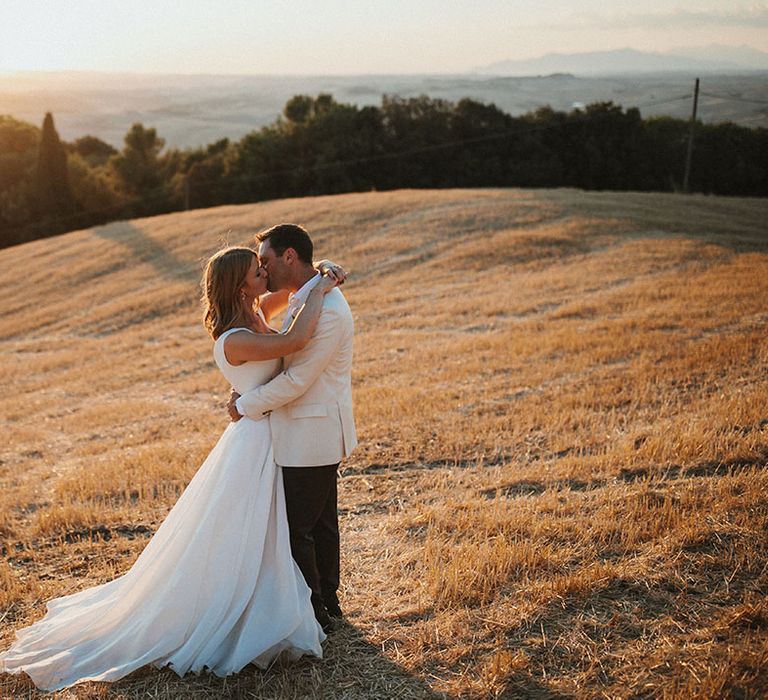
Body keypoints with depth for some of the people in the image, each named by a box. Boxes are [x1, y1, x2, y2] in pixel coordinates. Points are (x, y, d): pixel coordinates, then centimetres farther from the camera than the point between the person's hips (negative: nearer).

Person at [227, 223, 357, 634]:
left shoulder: (326, 311, -24)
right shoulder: (306, 299, 9)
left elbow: (296, 380, -24)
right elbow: (288, 358, 14)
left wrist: (247, 405, -11)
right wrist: (250, 395, -1)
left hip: (309, 440, -10)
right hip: (316, 435, 10)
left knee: (297, 530, 1)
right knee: (320, 523, 20)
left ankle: (313, 615, 16)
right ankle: (328, 601, 35)